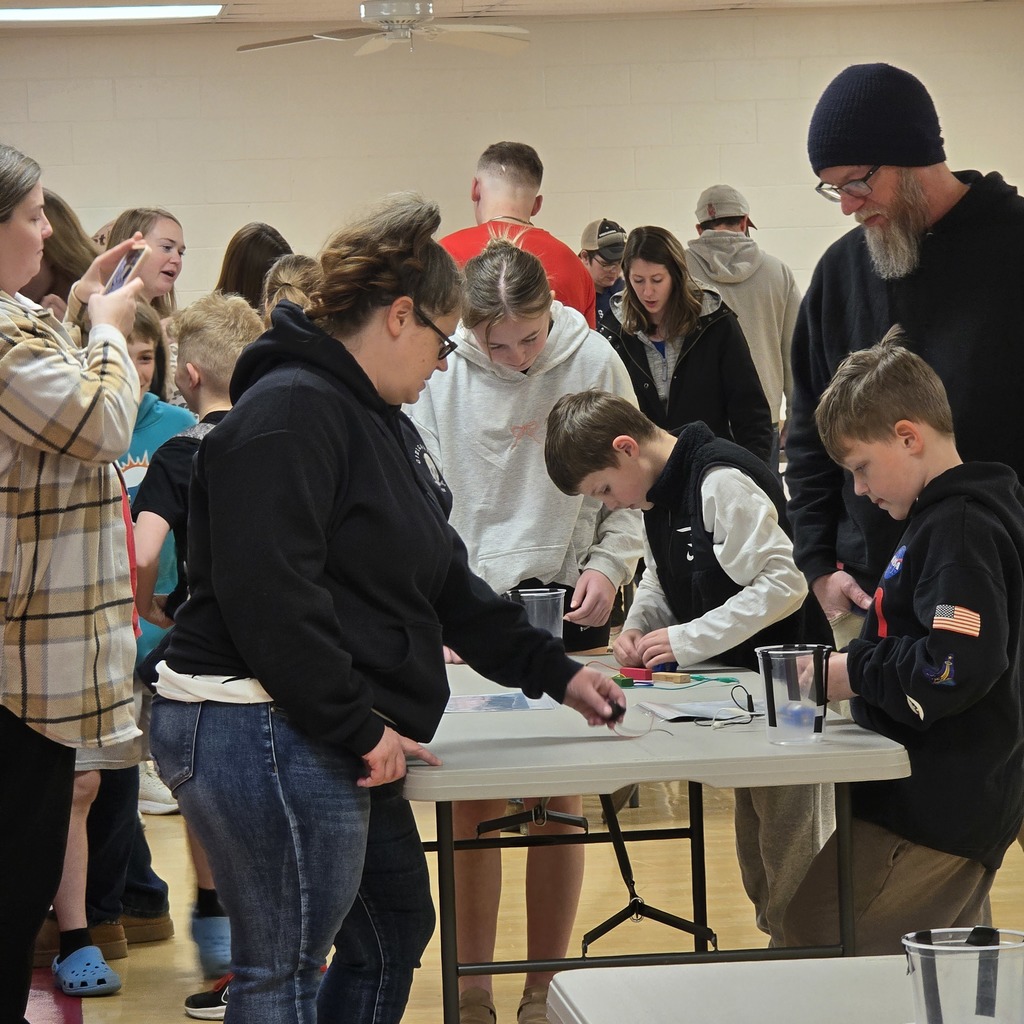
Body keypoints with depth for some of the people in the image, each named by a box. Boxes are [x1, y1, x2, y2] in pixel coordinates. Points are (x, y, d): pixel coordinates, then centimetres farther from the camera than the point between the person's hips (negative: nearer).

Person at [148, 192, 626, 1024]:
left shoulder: (379, 421, 19)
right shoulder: (290, 412, -15)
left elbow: (444, 580, 24)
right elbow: (268, 594, -25)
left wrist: (555, 672, 21)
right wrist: (359, 728, -21)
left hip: (332, 740, 11)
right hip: (266, 731, -11)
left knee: (396, 932, 18)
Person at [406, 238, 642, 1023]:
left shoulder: (595, 362, -4)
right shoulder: (438, 374, -6)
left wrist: (609, 564, -10)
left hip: (568, 607, 0)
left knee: (559, 803, 5)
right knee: (474, 804, 3)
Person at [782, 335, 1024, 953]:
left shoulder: (960, 530, -18)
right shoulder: (969, 512, 15)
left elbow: (958, 669, -27)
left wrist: (857, 672, -15)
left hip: (935, 814, -11)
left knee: (813, 944, -10)